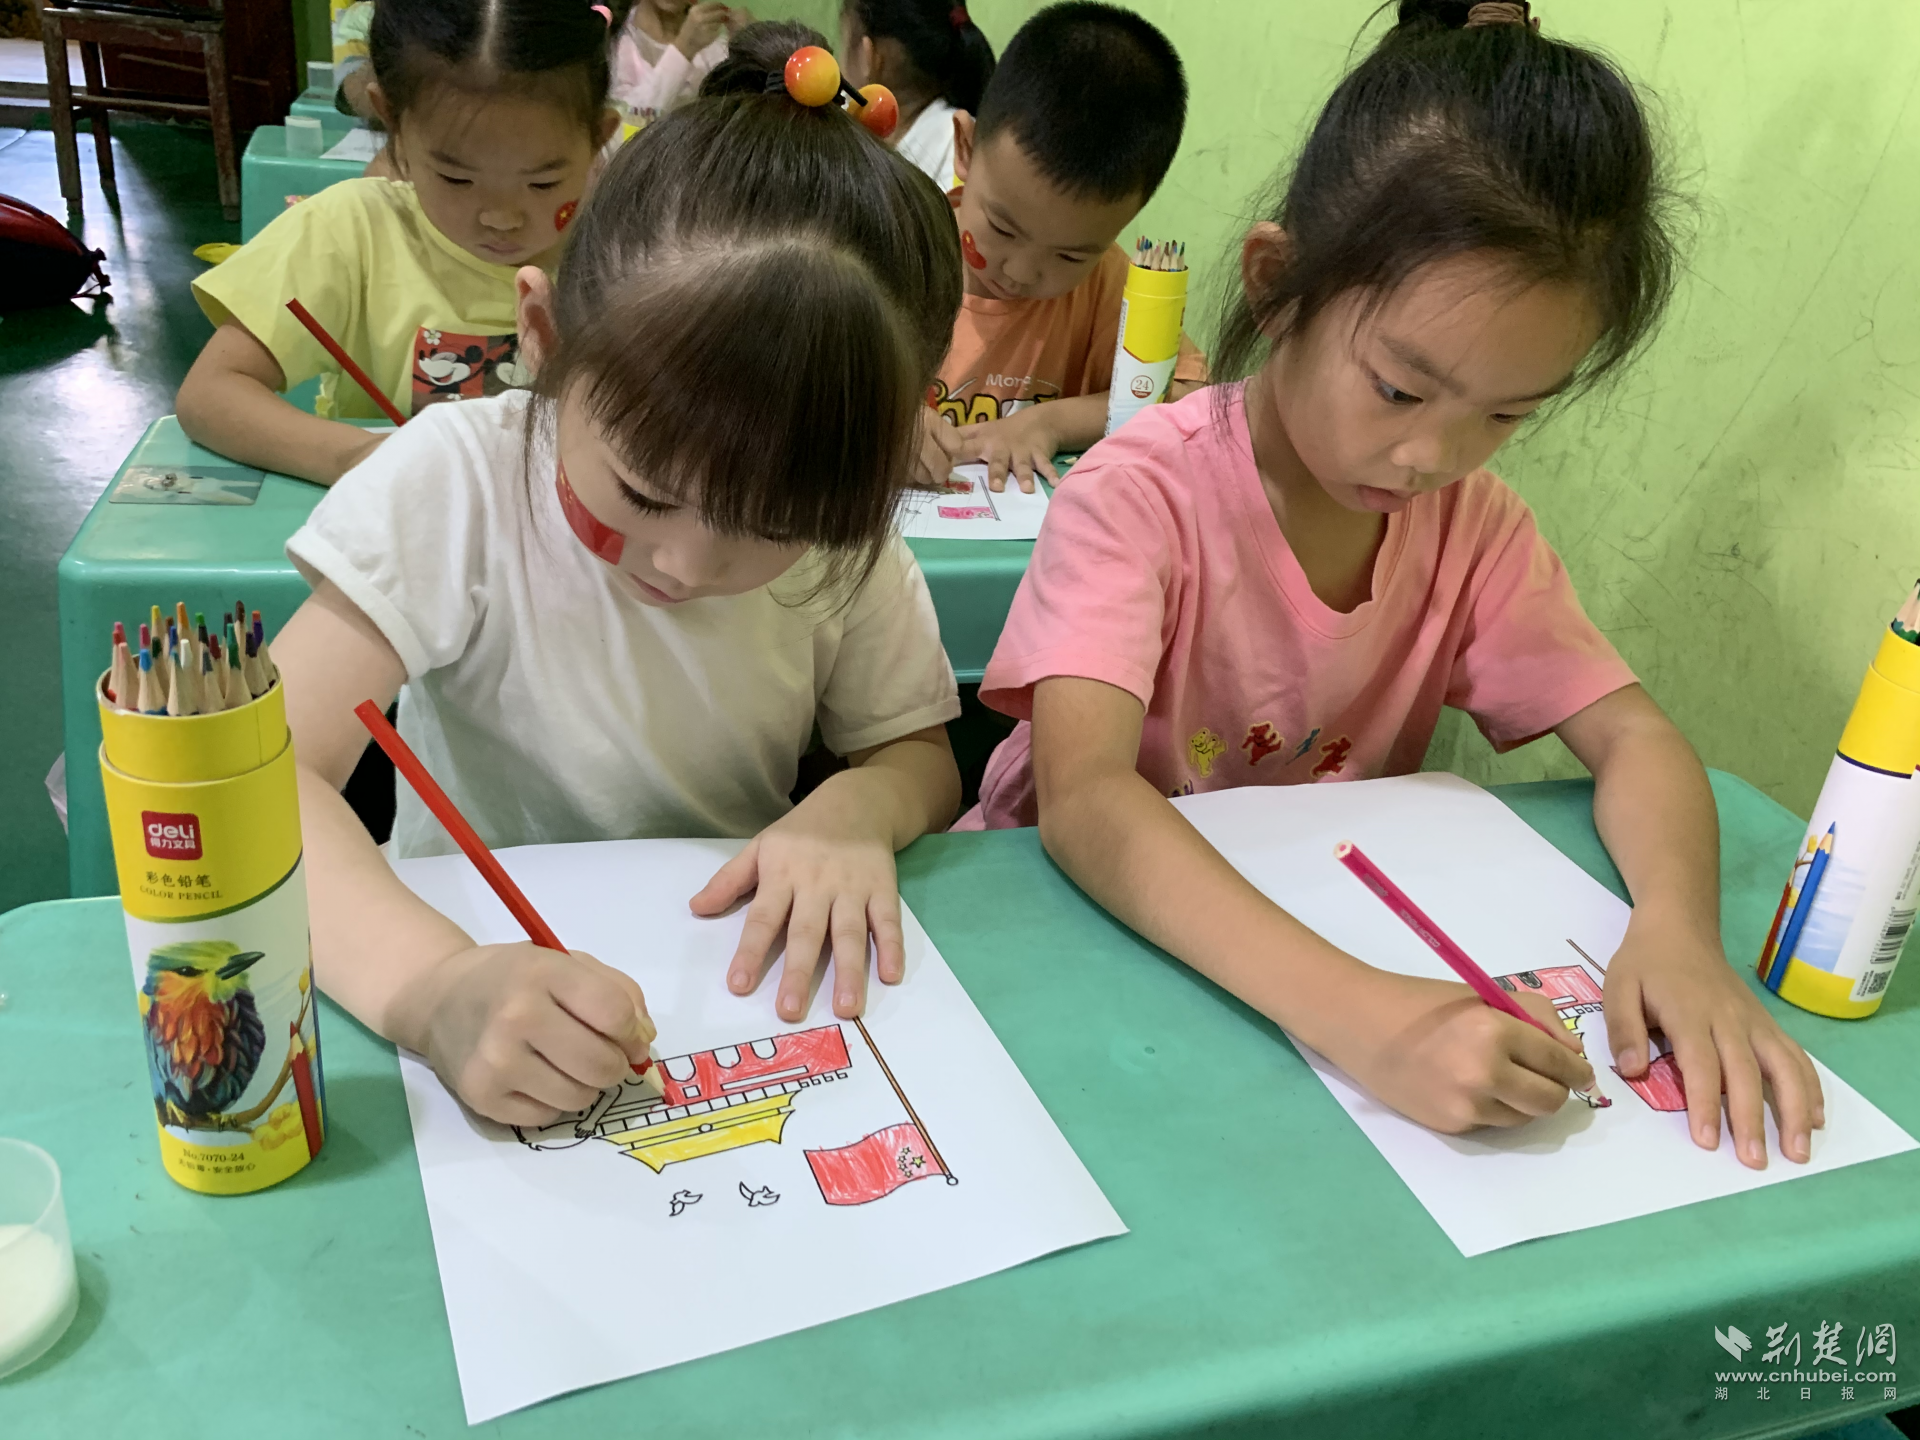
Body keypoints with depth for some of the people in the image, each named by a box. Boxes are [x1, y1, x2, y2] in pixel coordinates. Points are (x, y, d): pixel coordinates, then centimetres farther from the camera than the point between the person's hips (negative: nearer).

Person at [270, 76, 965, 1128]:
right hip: (473, 955, -1)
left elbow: (919, 755, 3)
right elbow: (260, 774, -25)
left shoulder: (844, 538, -10)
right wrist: (430, 984, -41)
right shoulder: (460, 479, -18)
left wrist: (855, 807, -20)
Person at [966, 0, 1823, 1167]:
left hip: (1338, 920, 6)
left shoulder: (1472, 518, -3)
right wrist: (1352, 1014, -46)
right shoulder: (1139, 499, -21)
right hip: (1086, 924, -5)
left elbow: (1632, 734, -4)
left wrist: (1679, 931, -26)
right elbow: (1083, 799, -34)